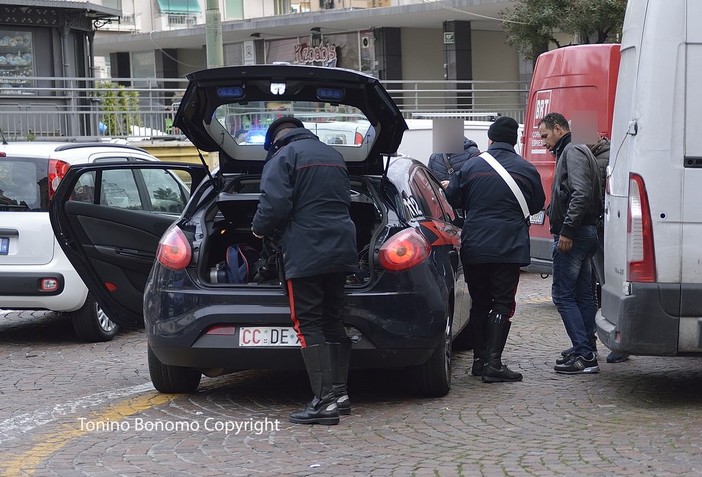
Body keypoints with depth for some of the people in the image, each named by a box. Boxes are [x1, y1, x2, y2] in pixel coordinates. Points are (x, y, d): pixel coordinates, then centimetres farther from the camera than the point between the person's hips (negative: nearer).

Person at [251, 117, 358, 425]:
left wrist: (260, 229, 3)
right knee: (332, 321, 16)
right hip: (341, 250, 8)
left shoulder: (283, 157, -5)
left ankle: (324, 401, -13)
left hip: (305, 254, -8)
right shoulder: (333, 156, 20)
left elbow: (275, 203, -16)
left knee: (307, 325, -6)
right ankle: (339, 393, 17)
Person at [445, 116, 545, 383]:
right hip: (509, 248, -2)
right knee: (502, 304, 0)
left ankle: (479, 359, 18)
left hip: (474, 248, 2)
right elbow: (537, 205, 15)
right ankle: (493, 363, -10)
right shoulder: (526, 170, 1)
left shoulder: (471, 167, 1)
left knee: (479, 303, 14)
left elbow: (451, 198, 8)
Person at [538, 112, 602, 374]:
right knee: (583, 294, 14)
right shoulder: (571, 152, 22)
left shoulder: (573, 152, -11)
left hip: (573, 236, -11)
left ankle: (584, 355, -13)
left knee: (563, 293, -10)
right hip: (585, 233, 11)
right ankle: (586, 350, 20)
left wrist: (567, 230, -24)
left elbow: (581, 193, -23)